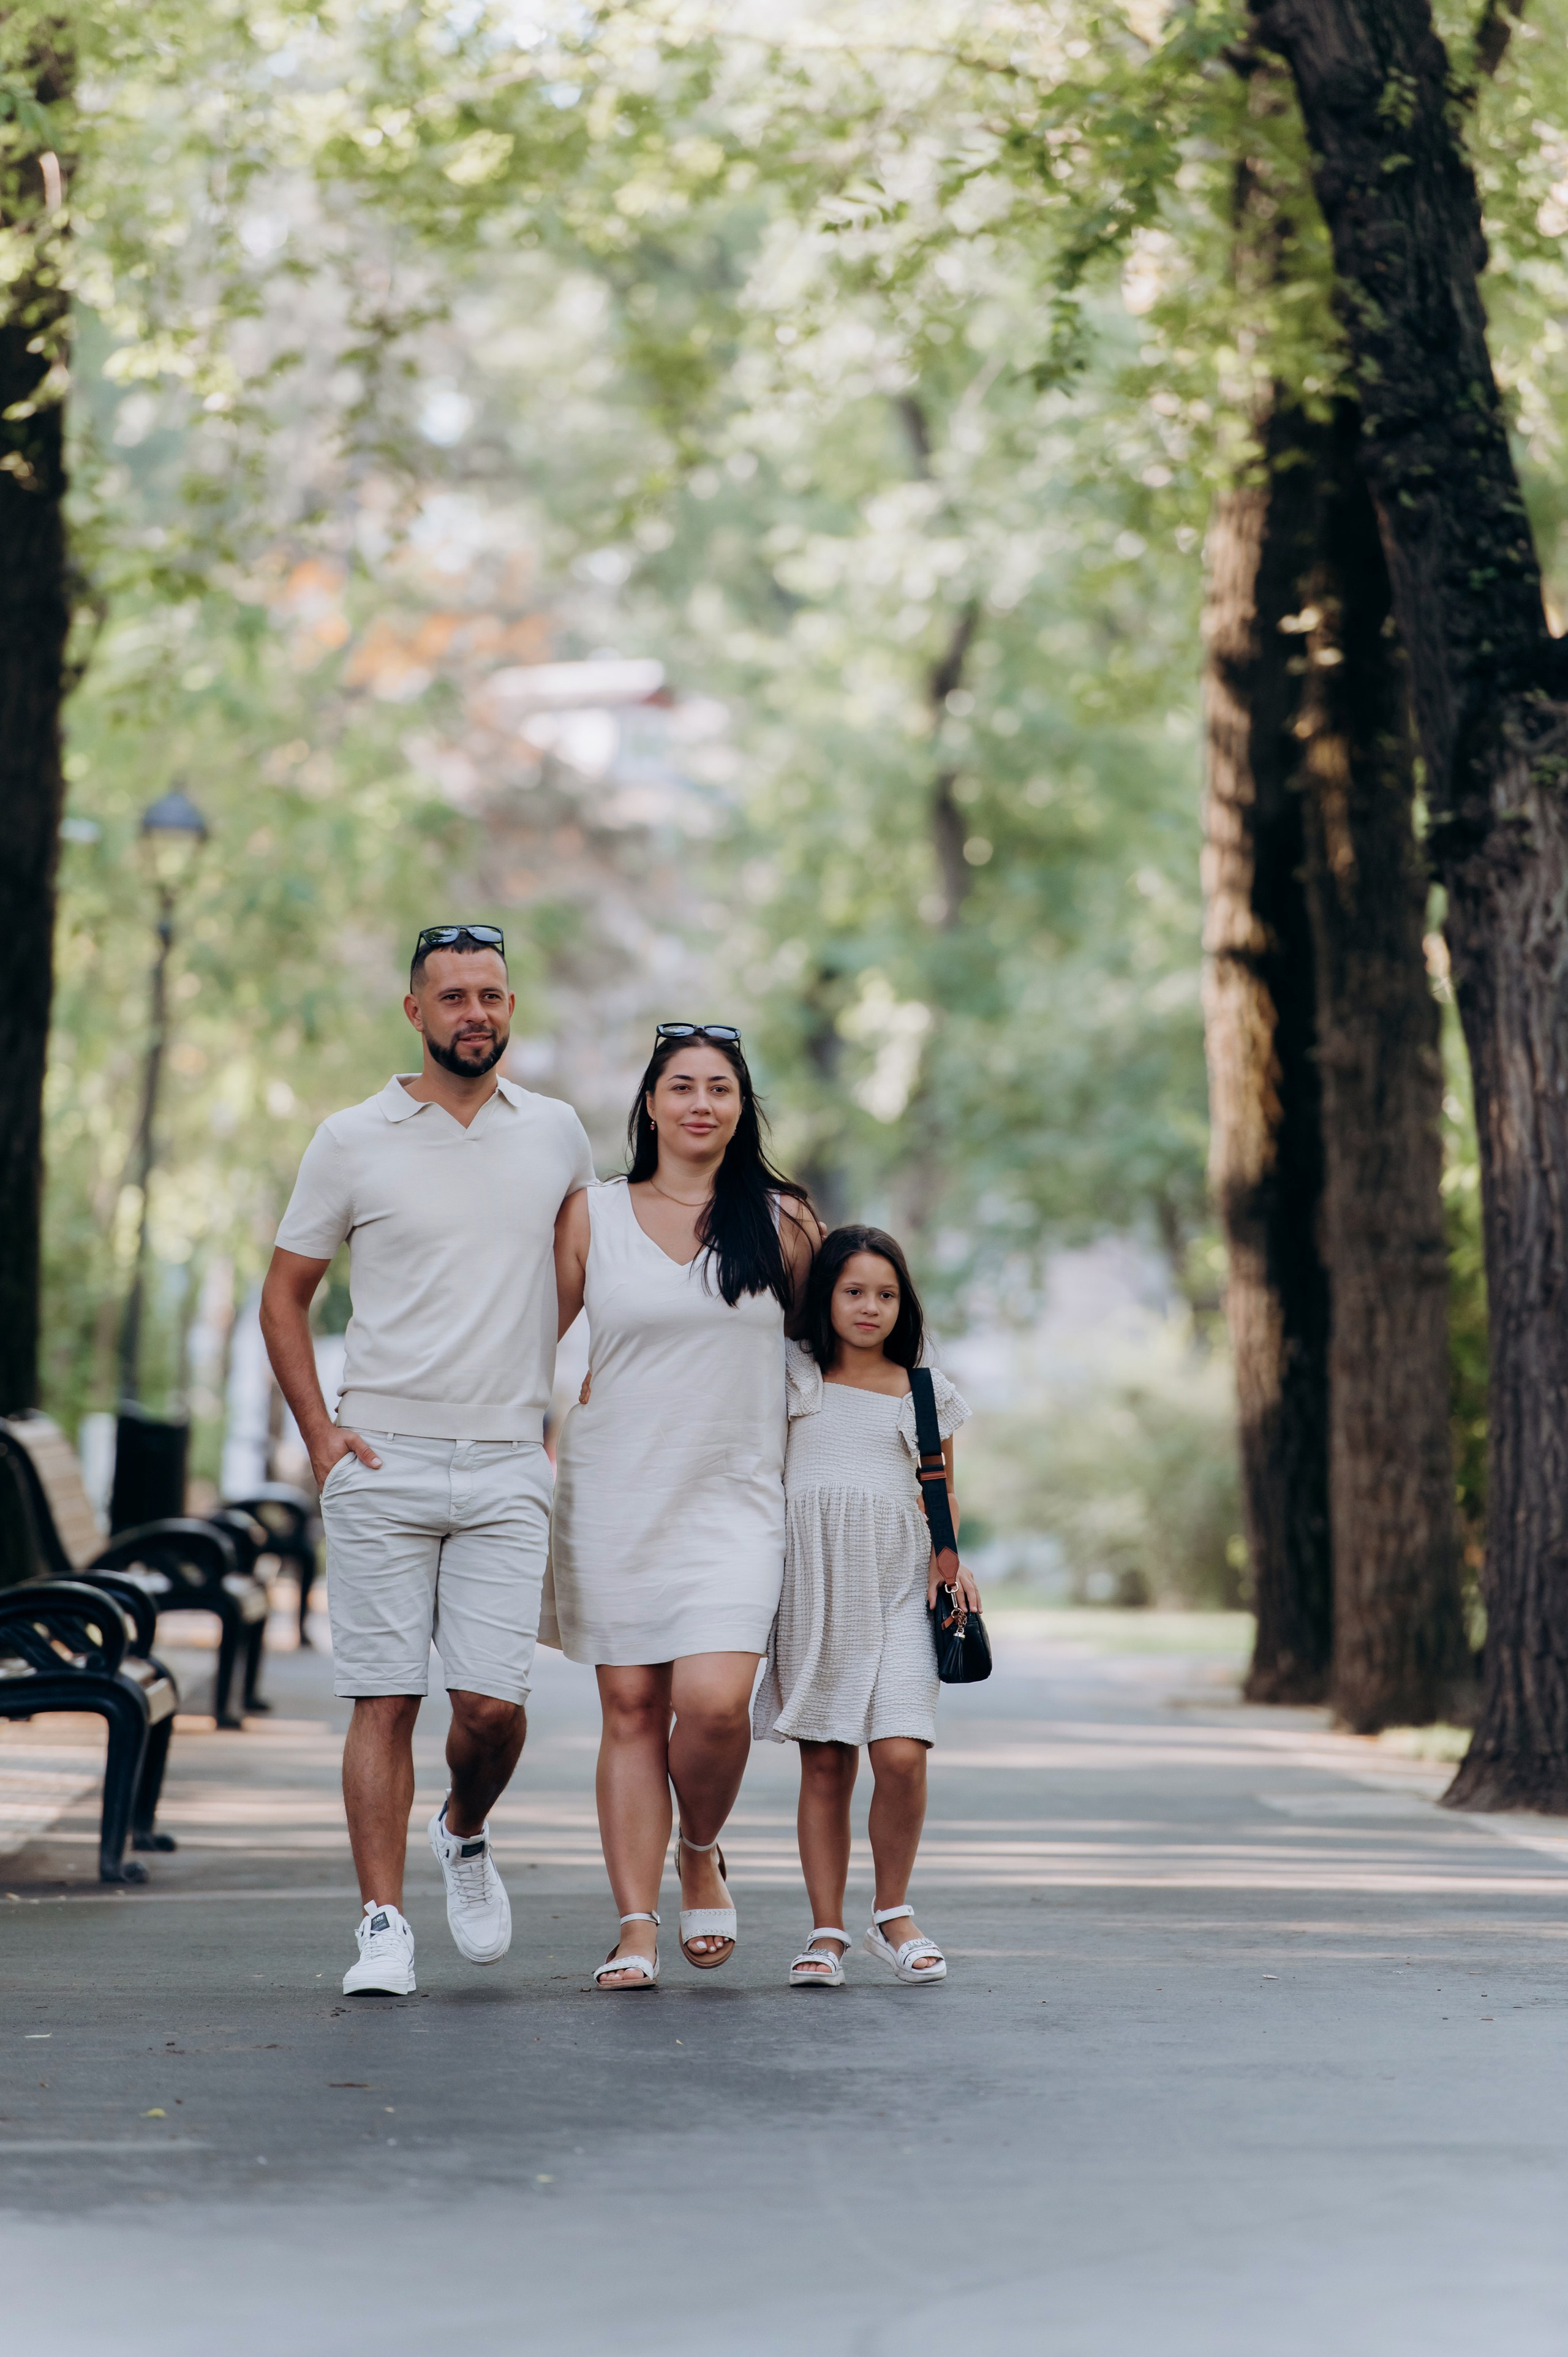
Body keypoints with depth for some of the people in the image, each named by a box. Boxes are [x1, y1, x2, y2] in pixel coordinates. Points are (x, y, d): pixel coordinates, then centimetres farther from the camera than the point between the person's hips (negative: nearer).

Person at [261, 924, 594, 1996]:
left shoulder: (558, 1135, 9)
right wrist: (318, 1432, -1)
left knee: (493, 1700, -6)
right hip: (382, 1463, -1)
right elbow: (284, 1294, 9)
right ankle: (384, 1926, 2)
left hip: (507, 1467, 1)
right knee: (386, 1698, -3)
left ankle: (466, 1834, 25)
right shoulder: (352, 1142, 2)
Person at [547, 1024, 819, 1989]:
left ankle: (703, 1854, 13)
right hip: (614, 1494, 1)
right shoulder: (592, 1215, 4)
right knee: (631, 1709, 0)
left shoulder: (782, 1220, 4)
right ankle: (636, 1929, 6)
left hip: (734, 1500, -1)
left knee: (714, 1701, -16)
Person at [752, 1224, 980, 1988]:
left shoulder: (925, 1392, 13)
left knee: (901, 1754, -14)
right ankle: (826, 1932, 7)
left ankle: (894, 1915, 4)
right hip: (811, 1582, 0)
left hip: (899, 1586, 0)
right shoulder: (793, 1376, 8)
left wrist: (948, 1557, 3)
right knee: (824, 1765, 0)